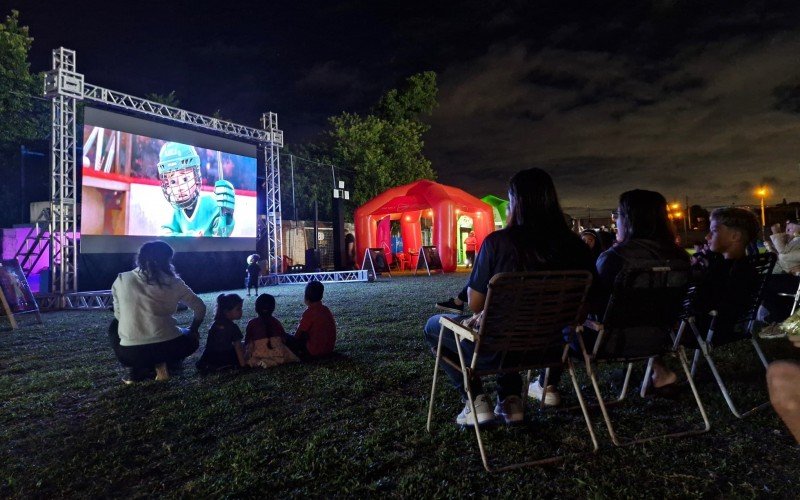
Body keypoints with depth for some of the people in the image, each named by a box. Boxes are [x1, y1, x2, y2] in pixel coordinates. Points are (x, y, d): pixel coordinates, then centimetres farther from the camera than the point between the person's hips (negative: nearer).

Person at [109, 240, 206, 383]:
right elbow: (200, 308, 9)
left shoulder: (121, 280, 4)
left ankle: (138, 369, 15)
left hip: (128, 354, 1)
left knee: (115, 325, 33)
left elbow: (119, 315, 13)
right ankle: (158, 363, 5)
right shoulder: (173, 282, 1)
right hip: (165, 348, -1)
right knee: (192, 339, 31)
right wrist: (194, 330, 28)